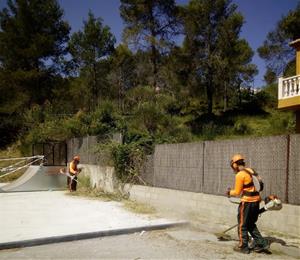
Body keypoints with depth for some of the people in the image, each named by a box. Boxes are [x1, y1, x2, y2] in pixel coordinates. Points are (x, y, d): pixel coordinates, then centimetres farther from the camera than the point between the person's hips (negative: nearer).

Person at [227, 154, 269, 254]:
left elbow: (237, 192, -11)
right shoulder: (250, 171, 10)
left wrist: (229, 192, 8)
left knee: (242, 225, 8)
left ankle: (243, 247, 17)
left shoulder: (240, 175, -15)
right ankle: (261, 243, 19)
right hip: (256, 200, 8)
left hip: (247, 202, -8)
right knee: (251, 224, 22)